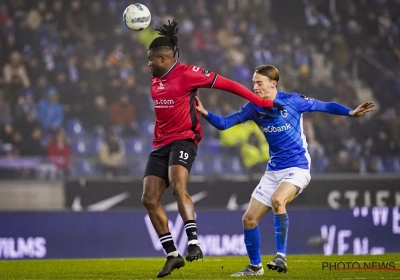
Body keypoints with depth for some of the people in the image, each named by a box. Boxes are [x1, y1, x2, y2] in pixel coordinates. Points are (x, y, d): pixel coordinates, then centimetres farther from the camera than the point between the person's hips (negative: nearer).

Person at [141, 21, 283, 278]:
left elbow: (225, 84, -9)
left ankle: (194, 243, -32)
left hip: (183, 139, -8)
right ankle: (172, 254, 5)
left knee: (178, 186, -31)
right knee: (149, 198, -3)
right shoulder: (156, 79, 13)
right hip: (161, 144, 8)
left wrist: (259, 101, -8)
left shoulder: (187, 74, -10)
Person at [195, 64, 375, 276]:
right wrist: (205, 113, -18)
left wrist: (351, 113, -18)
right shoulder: (254, 107, 2)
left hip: (297, 168, -6)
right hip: (273, 171, 6)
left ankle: (281, 256, -29)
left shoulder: (292, 100, -10)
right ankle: (255, 267, 21)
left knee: (277, 199, -35)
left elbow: (324, 106, -4)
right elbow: (224, 123, 0)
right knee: (249, 219, 3)